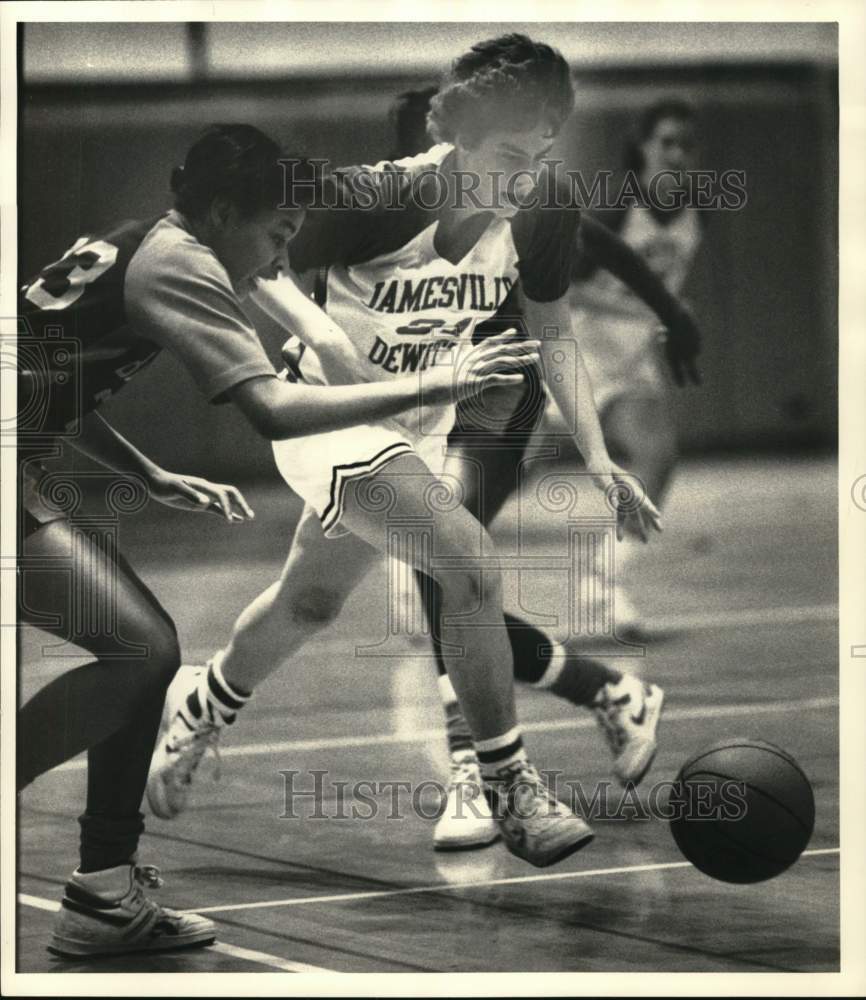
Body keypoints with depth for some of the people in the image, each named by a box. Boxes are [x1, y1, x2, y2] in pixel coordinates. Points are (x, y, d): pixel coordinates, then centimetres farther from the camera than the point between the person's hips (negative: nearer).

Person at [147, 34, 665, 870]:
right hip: (332, 419, -7)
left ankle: (198, 714, 52)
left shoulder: (543, 215, -14)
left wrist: (595, 456, -4)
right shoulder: (372, 201, -29)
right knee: (469, 561, -26)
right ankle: (510, 792, -16)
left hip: (420, 430, 7)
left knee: (311, 600, 24)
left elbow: (552, 334, 2)